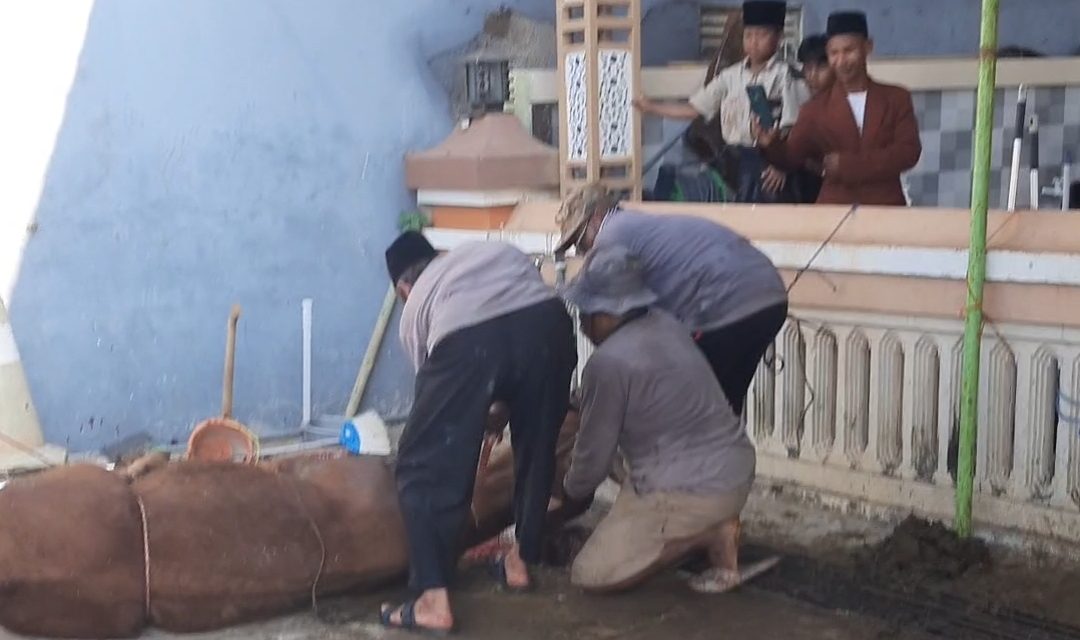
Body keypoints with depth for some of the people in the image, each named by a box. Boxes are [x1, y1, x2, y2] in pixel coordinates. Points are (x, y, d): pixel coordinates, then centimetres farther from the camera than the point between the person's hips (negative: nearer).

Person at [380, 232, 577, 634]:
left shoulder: (414, 307, 34)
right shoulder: (495, 250, 42)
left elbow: (438, 390, 37)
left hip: (466, 338, -3)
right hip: (545, 319, 3)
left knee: (426, 467, 12)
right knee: (536, 448, 27)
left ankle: (434, 601, 6)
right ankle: (519, 561, 41)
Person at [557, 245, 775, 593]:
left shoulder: (608, 362, -17)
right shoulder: (665, 325, 6)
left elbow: (594, 453, -5)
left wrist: (571, 491, 15)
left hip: (694, 493, -8)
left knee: (588, 574, 0)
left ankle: (707, 534, -9)